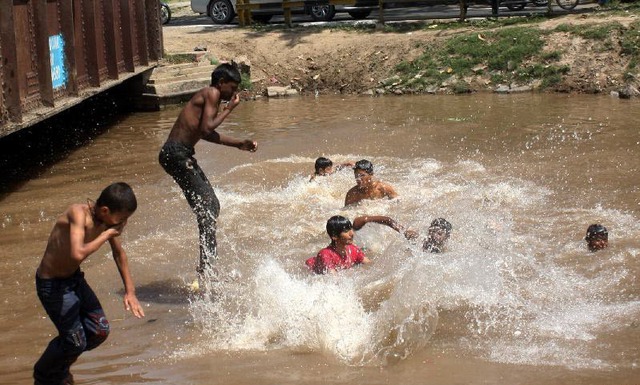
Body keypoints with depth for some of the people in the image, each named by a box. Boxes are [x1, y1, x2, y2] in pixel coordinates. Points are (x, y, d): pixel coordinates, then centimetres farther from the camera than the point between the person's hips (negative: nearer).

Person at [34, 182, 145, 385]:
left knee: (100, 331, 7)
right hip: (52, 284, -8)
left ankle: (60, 367, 32)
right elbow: (78, 253, -46)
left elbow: (119, 253, 11)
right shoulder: (79, 214, -31)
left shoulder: (108, 220, -7)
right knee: (75, 341, -2)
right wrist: (106, 235, -32)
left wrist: (130, 291, 12)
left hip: (74, 277, 8)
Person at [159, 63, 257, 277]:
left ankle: (207, 267, 21)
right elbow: (206, 129, -21)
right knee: (207, 209, -12)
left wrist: (239, 144, 29)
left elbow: (206, 133, 29)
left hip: (181, 154, 10)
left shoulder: (209, 96, 19)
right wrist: (228, 109, -8)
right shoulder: (212, 94, -10)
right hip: (176, 153, -10)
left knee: (211, 206, 14)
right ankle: (206, 268, -13)